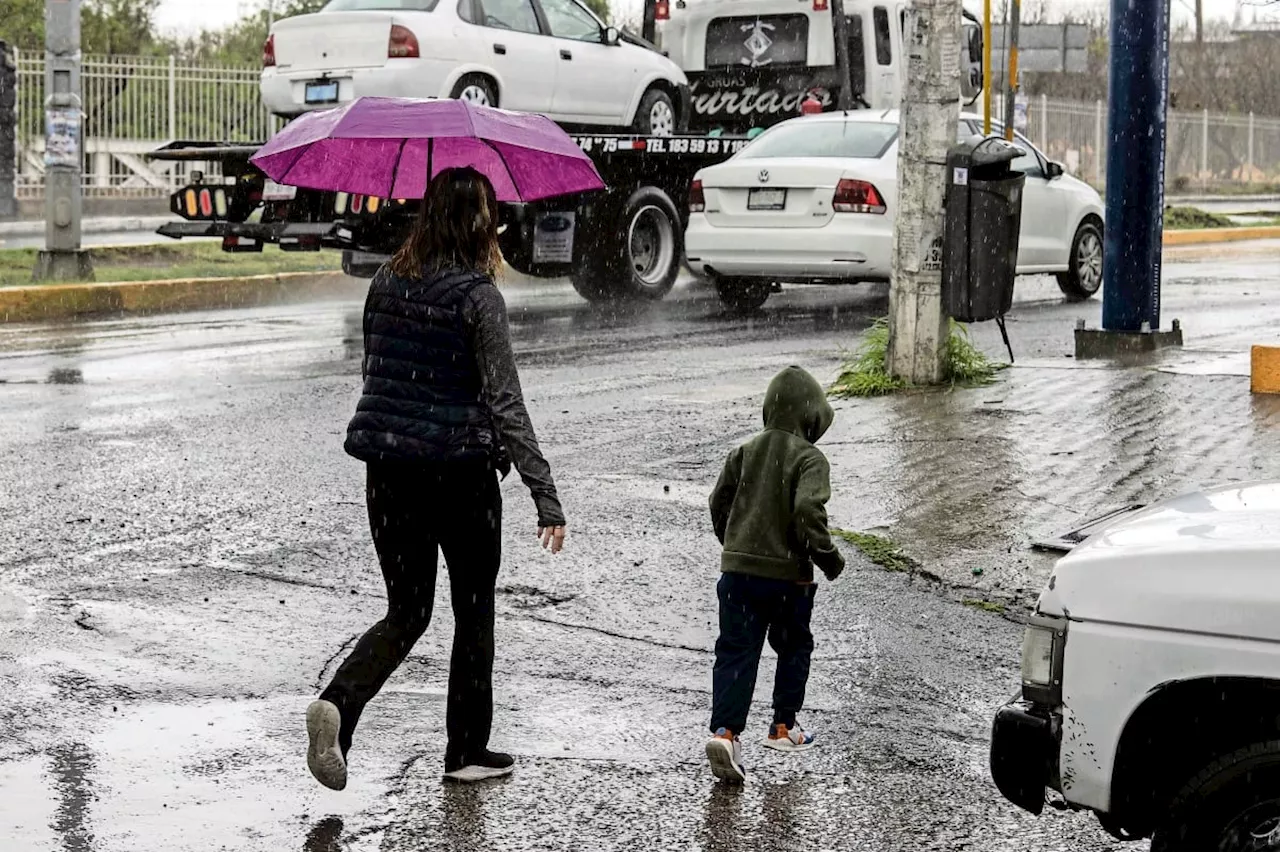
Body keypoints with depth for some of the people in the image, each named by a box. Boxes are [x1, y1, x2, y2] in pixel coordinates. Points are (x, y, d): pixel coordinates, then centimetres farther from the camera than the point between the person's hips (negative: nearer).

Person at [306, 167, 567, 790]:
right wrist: (546, 498, -17)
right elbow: (505, 405, -18)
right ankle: (467, 751, 20)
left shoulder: (386, 283, 4)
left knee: (407, 611, 13)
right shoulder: (477, 296, -14)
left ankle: (337, 704, -11)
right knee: (474, 610, 13)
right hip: (461, 473, -5)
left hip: (388, 472, 5)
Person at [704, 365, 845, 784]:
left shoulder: (745, 452, 6)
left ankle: (725, 730, -14)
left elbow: (719, 503, 11)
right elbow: (808, 512, -24)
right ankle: (783, 726, 27)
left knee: (736, 652, 2)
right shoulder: (809, 458, -12)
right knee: (794, 648, 19)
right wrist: (829, 557, -10)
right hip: (788, 574, -4)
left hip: (737, 569, 4)